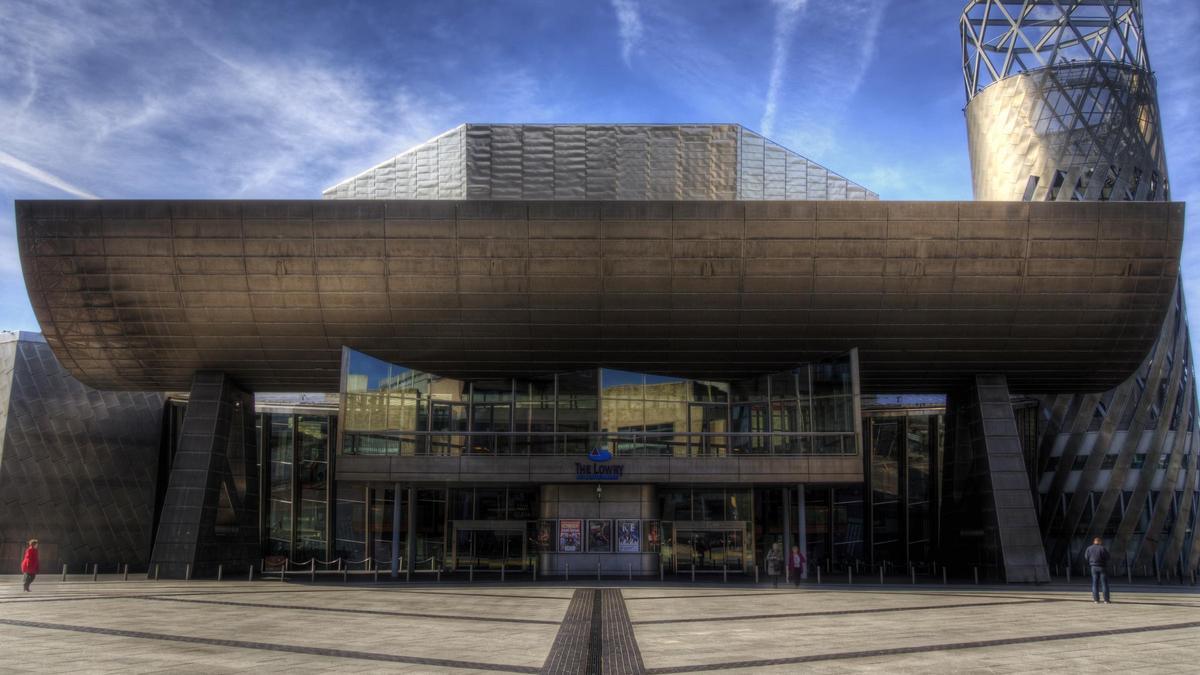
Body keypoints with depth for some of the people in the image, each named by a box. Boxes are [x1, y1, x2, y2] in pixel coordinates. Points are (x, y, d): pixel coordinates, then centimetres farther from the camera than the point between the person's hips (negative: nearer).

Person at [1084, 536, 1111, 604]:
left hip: (1094, 567, 3)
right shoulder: (1103, 549, -13)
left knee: (1095, 583, 8)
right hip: (1102, 567, -3)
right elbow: (1107, 557, -10)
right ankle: (1106, 600, 1)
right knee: (1104, 583, 2)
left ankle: (1096, 599, 6)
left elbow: (1086, 557, 5)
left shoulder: (1089, 548, 0)